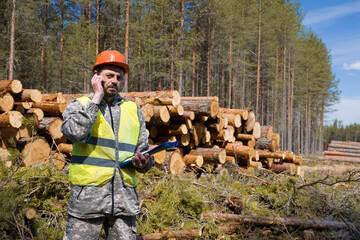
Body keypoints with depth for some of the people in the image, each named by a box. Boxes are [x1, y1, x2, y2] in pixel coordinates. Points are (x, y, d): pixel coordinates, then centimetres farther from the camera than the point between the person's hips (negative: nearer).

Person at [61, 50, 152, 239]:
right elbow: (75, 132, -18)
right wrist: (96, 97, -10)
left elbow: (143, 150, 20)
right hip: (88, 195, -3)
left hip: (125, 198, 3)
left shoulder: (133, 110, 14)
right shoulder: (78, 105, 5)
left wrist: (143, 163, -4)